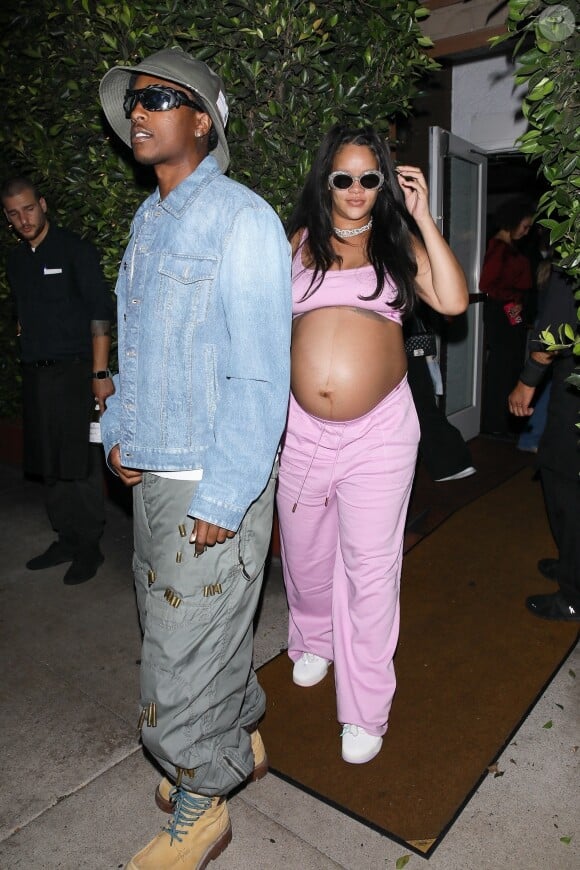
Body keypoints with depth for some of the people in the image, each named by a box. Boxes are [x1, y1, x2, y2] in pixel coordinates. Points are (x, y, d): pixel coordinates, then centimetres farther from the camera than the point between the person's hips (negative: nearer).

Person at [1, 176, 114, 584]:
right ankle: (67, 539, 24)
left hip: (74, 371, -6)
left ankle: (90, 547, 11)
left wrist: (100, 373, -16)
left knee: (81, 464, -2)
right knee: (51, 466, 11)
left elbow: (101, 311, -10)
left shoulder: (74, 249, -4)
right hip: (36, 374, 6)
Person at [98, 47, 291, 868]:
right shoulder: (148, 220, 13)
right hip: (152, 472, 8)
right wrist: (120, 430, 11)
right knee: (174, 623, 20)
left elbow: (260, 376, -17)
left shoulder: (243, 220, -12)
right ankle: (242, 742, 46)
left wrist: (221, 500, -19)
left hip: (215, 483, -8)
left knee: (185, 652, 4)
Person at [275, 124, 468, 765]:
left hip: (379, 432, -2)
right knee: (305, 555, 18)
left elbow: (453, 301, -9)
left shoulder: (399, 244, 6)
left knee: (369, 568, 3)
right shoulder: (301, 241, 10)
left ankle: (366, 708, 20)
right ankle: (313, 641, 48)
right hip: (302, 428, 3)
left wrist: (422, 216, -6)